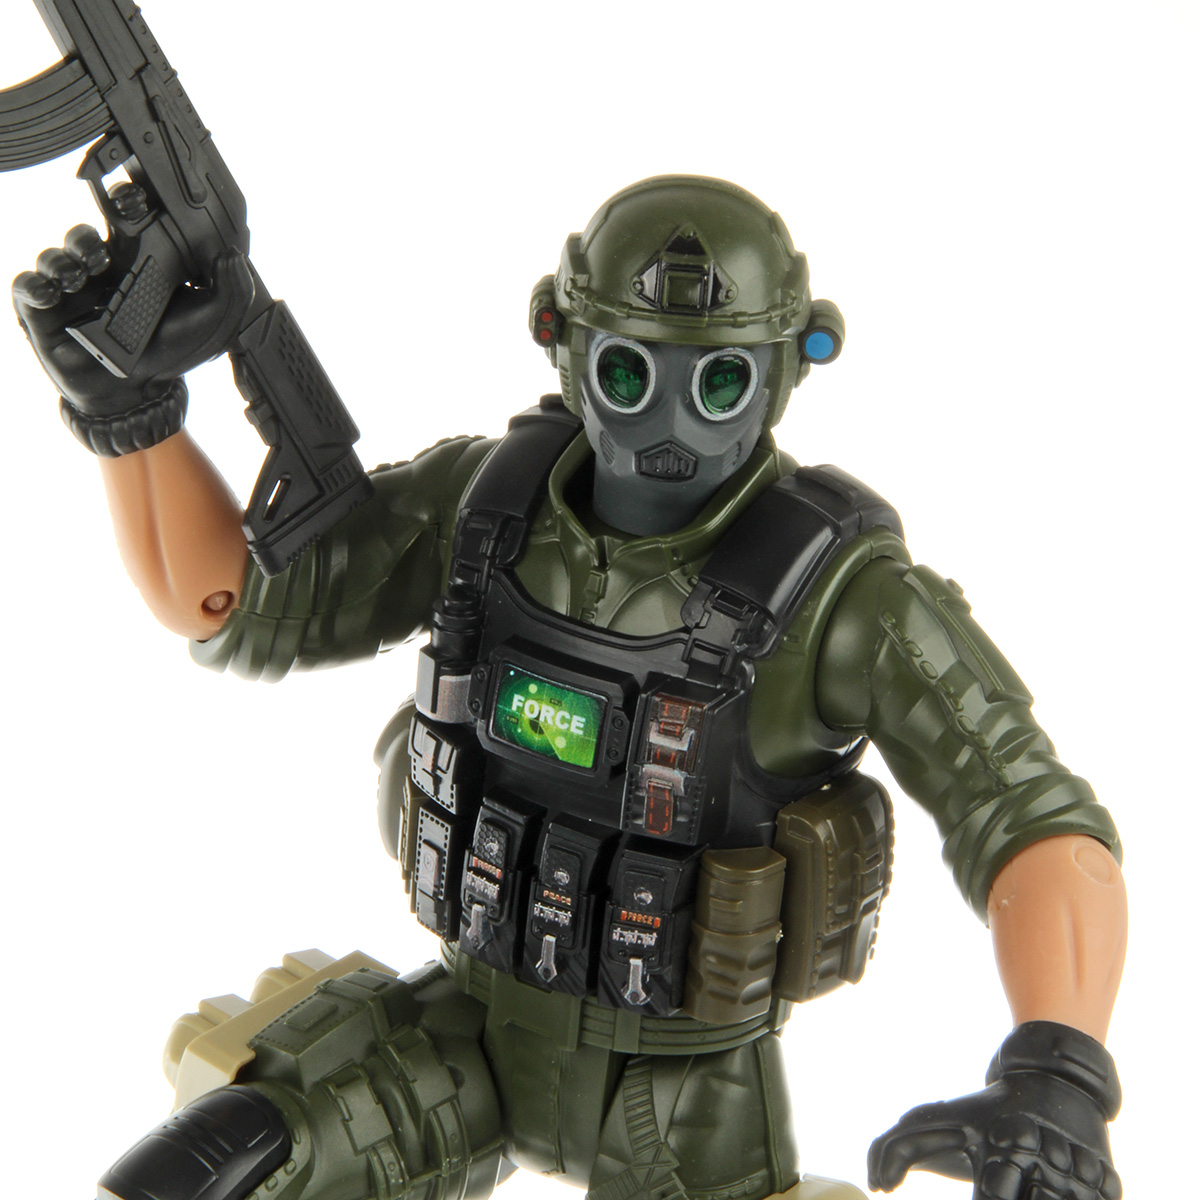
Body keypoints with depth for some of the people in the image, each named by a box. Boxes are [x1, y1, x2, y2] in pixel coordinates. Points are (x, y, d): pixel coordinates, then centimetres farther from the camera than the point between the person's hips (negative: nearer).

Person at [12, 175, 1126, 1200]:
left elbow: (1049, 839, -34)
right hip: (483, 1018, 3)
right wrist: (123, 390, -27)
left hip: (683, 1083, -2)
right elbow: (222, 599, -10)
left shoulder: (846, 583, -28)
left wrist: (1060, 1079, -55)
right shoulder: (494, 490, -15)